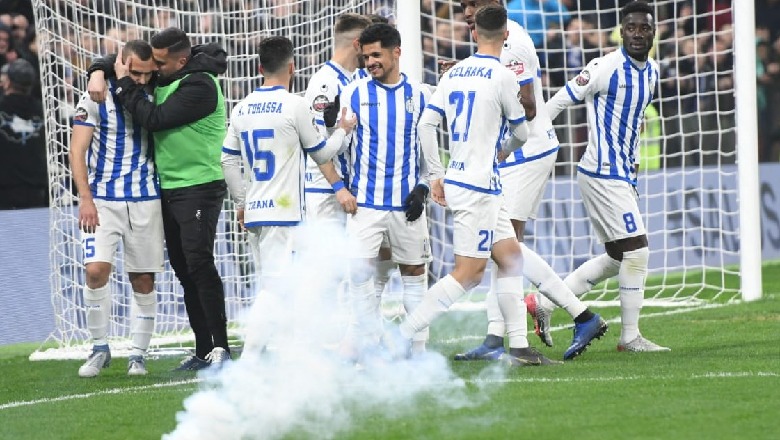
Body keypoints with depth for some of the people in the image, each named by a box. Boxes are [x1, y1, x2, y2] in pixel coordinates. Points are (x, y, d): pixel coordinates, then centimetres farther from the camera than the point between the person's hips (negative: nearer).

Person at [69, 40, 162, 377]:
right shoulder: (95, 99, -4)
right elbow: (78, 151, -7)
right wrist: (85, 198, -15)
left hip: (145, 200, 3)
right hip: (102, 199, -3)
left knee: (143, 280, 3)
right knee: (96, 270, -17)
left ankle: (138, 354, 14)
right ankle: (100, 349, -2)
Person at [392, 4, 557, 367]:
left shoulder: (453, 74, 8)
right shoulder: (502, 76, -11)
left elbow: (426, 123, 6)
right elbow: (521, 132, 0)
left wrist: (436, 175, 10)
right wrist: (505, 151, 22)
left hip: (455, 182, 8)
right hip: (479, 185, -8)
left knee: (510, 258, 13)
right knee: (469, 272, -7)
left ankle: (519, 347, 11)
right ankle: (404, 333, -13)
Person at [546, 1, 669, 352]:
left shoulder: (652, 72, 10)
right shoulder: (606, 68, -16)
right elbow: (560, 101, -12)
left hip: (622, 175, 9)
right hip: (603, 175, -9)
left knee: (616, 258, 12)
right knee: (636, 252, -9)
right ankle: (630, 337, 0)